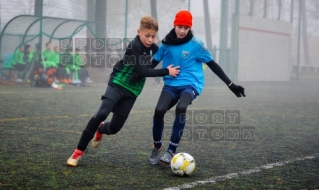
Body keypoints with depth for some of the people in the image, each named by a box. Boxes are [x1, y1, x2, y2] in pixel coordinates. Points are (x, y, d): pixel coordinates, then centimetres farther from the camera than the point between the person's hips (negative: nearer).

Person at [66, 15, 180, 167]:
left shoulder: (152, 47, 1)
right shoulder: (134, 47, -20)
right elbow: (143, 71, -25)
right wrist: (166, 72, -23)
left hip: (132, 91, 6)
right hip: (118, 84, -6)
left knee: (115, 127, 2)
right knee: (101, 114, -27)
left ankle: (100, 130, 41)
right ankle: (79, 151, -17)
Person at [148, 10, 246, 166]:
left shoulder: (196, 44, -4)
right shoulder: (166, 43, 2)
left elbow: (212, 64, 2)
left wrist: (231, 84, 1)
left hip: (190, 84, -2)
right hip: (171, 84, 3)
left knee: (180, 108, -33)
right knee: (159, 110, -23)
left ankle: (171, 151, -21)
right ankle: (157, 146, 4)